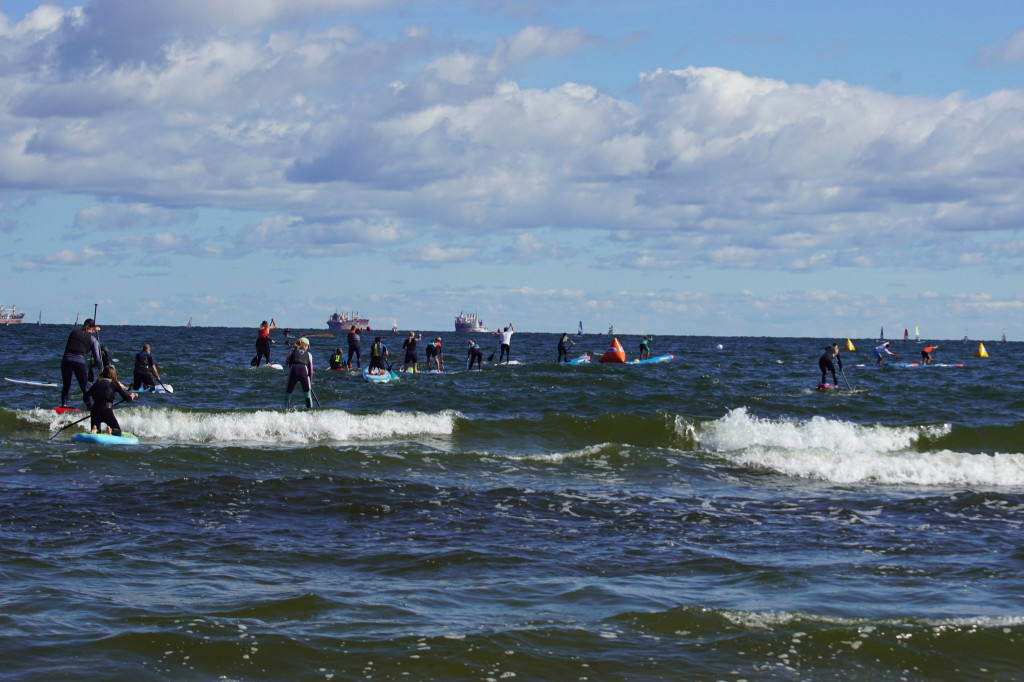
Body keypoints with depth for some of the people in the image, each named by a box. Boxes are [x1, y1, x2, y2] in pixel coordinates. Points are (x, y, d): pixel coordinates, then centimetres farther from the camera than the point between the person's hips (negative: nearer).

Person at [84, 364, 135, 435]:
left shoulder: (98, 382, 15)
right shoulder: (114, 384, 6)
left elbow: (86, 395, 16)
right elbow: (127, 397, 8)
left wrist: (89, 407, 30)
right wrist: (133, 395, 31)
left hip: (95, 410, 3)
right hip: (107, 410, -3)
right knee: (118, 431, 12)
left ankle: (94, 429, -16)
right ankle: (111, 431, -23)